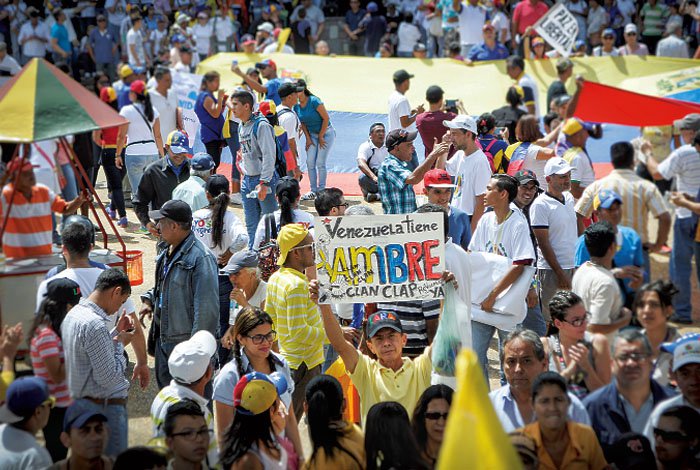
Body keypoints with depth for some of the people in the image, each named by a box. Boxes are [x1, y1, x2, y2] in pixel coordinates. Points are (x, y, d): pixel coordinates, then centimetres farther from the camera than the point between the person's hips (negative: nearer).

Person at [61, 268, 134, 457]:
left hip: (81, 402, 10)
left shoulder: (73, 314, 6)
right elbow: (109, 378, -22)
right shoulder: (95, 324, -24)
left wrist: (116, 333, 11)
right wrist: (120, 343, -10)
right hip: (106, 408, -10)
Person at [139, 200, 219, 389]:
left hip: (186, 344, -10)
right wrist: (149, 299, 8)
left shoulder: (200, 258, -20)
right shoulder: (167, 255, 9)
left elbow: (206, 309, -22)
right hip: (163, 340, 10)